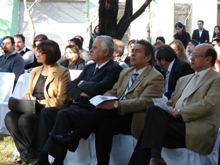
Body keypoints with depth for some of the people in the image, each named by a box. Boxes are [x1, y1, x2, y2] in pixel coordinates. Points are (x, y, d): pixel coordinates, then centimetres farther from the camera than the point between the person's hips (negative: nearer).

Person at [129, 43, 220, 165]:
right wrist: (170, 110, 2)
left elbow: (207, 105, -11)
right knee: (153, 110, -24)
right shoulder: (184, 79, 26)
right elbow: (172, 103, 26)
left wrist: (178, 112, -13)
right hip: (176, 120, 7)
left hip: (197, 130, -6)